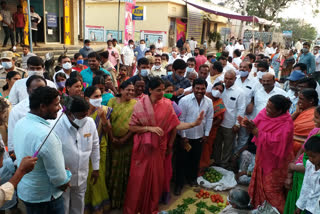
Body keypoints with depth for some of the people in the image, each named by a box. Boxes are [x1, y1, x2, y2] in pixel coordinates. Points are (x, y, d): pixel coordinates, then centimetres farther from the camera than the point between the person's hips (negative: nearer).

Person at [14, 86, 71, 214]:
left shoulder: (20, 123, -6)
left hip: (24, 190, 8)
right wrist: (65, 182, -5)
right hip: (45, 197, -8)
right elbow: (60, 179, -29)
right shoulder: (45, 135, -34)